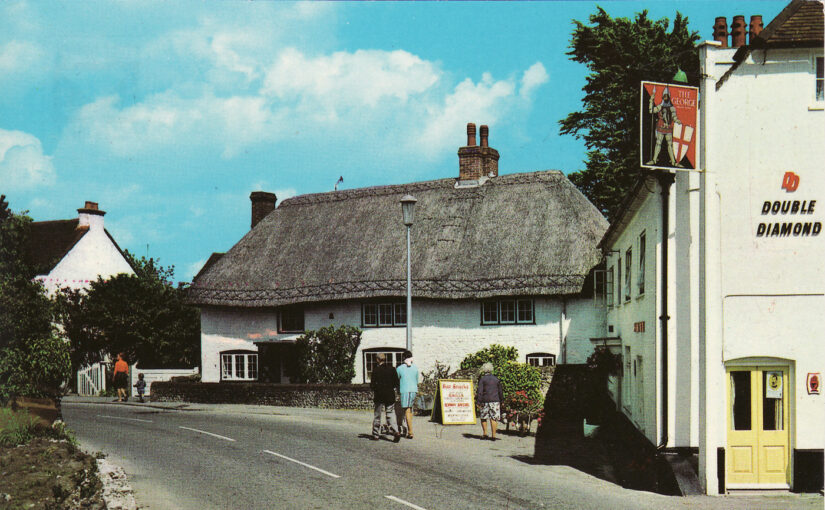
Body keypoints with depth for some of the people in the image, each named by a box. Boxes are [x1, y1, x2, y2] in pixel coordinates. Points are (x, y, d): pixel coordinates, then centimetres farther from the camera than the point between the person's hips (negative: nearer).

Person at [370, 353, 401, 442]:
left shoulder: (376, 370, -10)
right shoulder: (392, 369, 0)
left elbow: (372, 384, -10)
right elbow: (396, 383, 2)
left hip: (379, 396, -2)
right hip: (390, 396, 2)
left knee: (377, 415, 11)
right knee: (391, 414, 4)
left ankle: (376, 434, 18)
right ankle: (396, 432, -15)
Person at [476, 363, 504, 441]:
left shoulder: (482, 379, -3)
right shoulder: (496, 379, 9)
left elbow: (480, 391, -9)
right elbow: (500, 391, 13)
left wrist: (479, 401, -8)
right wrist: (501, 400, 22)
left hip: (485, 401, -3)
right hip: (495, 401, 3)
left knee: (483, 417, 12)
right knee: (494, 418, 2)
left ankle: (485, 434, 8)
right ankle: (493, 435, -1)